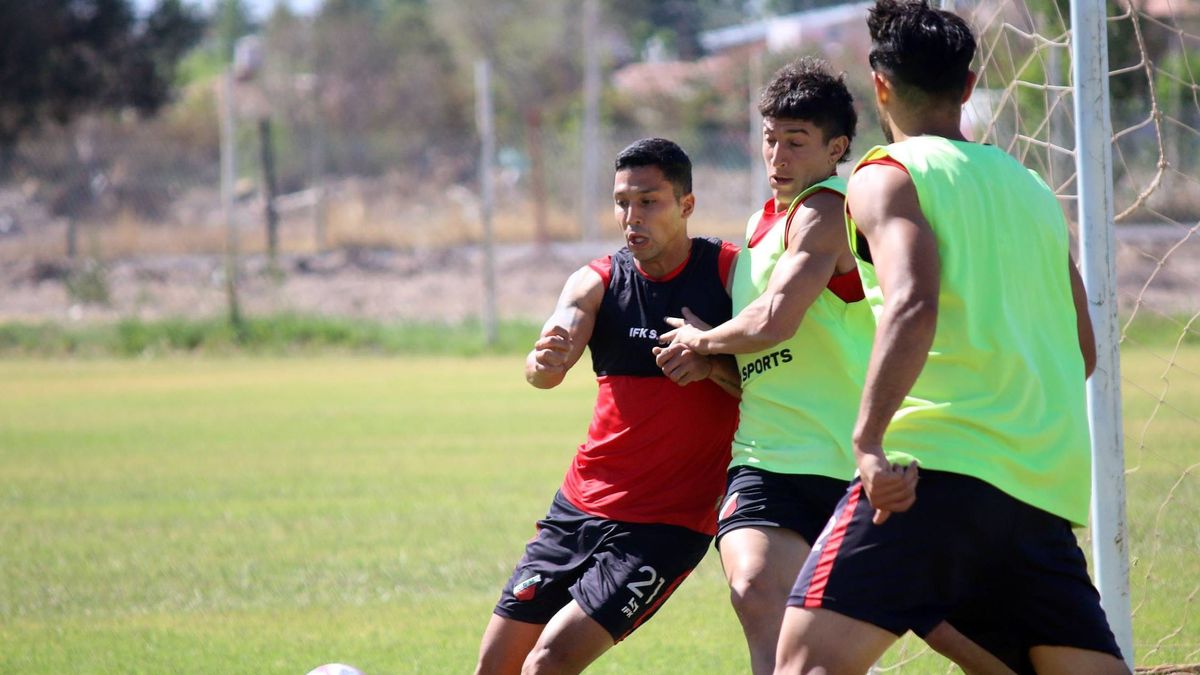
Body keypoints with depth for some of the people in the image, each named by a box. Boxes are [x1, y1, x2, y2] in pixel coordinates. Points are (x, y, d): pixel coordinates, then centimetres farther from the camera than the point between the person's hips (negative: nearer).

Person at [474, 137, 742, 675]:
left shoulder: (731, 272, -6)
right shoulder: (597, 282, 1)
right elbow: (544, 371, -17)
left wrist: (713, 366, -24)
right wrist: (545, 362, -42)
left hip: (669, 523, -4)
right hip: (581, 506, 4)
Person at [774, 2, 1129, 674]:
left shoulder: (889, 176, 2)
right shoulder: (1032, 188, 21)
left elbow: (912, 306, -17)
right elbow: (1083, 351, 24)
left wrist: (868, 440, -23)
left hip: (941, 467, -7)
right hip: (1046, 481, 7)